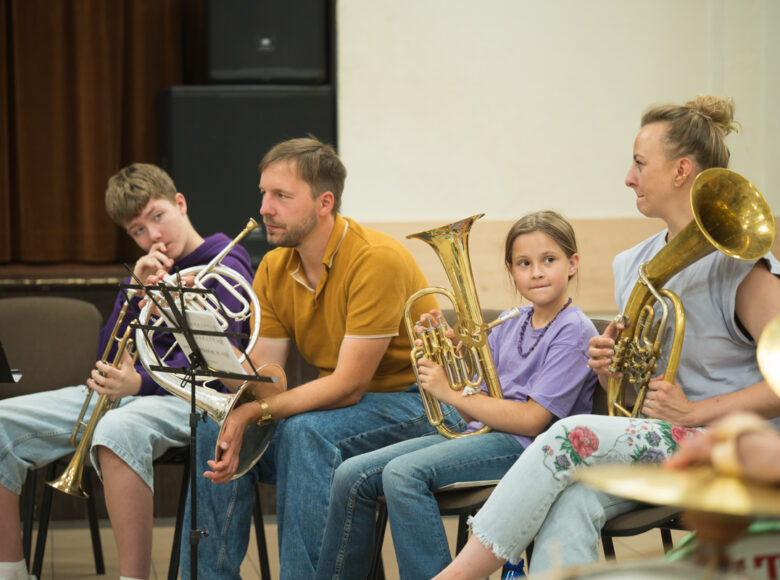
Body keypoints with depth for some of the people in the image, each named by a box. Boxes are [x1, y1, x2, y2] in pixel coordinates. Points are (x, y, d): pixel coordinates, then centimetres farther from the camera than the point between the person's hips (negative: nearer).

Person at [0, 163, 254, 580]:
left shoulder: (225, 269, -1)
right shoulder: (151, 271, 21)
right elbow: (108, 354, 12)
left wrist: (138, 382, -29)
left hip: (191, 398, -8)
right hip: (122, 391, 8)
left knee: (117, 431, -42)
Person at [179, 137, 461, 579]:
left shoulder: (377, 260, -22)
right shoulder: (273, 269, 2)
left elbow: (348, 386, -24)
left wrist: (253, 413, -30)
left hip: (418, 406, -7)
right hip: (341, 402, 7)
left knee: (308, 432, -33)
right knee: (216, 430, -10)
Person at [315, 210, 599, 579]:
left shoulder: (573, 332, -8)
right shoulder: (510, 326, 15)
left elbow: (532, 421, -16)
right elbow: (476, 407, 14)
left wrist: (449, 392, -12)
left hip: (527, 448, -8)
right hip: (481, 436, 8)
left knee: (403, 473, -30)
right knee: (352, 476, -4)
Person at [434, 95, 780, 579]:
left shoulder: (739, 265, -8)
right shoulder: (633, 266, 16)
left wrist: (693, 411, -19)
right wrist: (608, 367, 1)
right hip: (655, 437, 6)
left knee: (574, 437, -28)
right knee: (570, 503, -28)